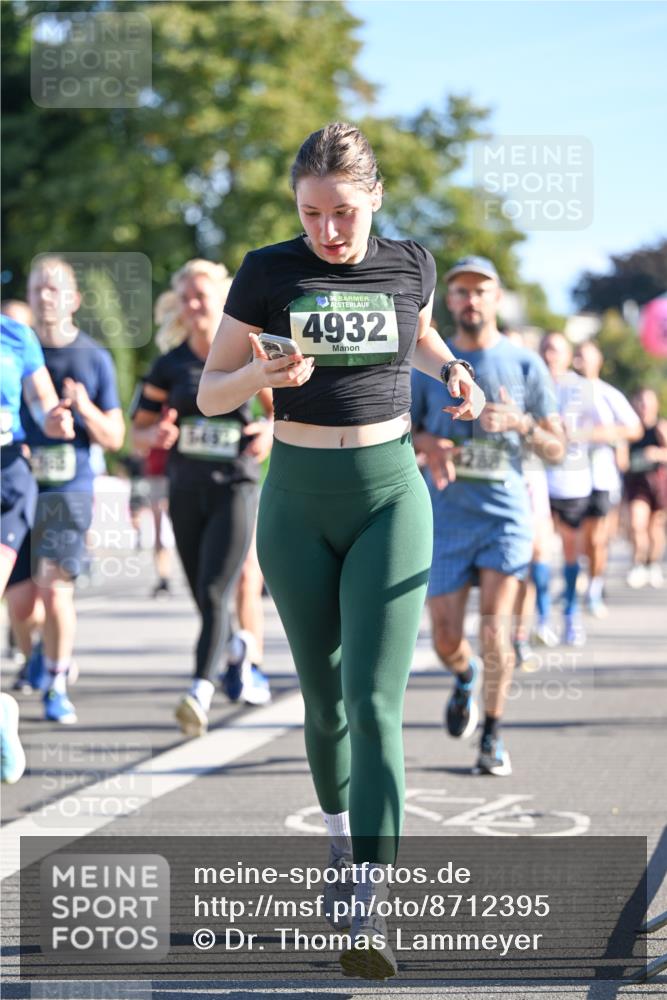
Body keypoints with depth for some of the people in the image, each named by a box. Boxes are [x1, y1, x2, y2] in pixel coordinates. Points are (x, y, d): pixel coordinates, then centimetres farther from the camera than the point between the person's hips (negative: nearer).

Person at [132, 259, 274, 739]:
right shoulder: (170, 365, 4)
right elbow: (139, 430, 7)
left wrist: (270, 430, -16)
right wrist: (156, 435, -16)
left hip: (235, 488, -4)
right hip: (186, 492, 4)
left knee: (214, 593, -17)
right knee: (205, 601, 12)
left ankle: (200, 694, -25)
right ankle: (240, 652, 40)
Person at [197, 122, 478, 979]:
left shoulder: (410, 264, 2)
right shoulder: (268, 272, -3)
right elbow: (210, 395, 0)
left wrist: (449, 370, 4)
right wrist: (261, 374, -22)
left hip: (390, 497, -1)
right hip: (298, 502, 1)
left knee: (374, 702, -12)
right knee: (324, 697, 11)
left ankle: (367, 915, -18)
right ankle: (340, 840, 36)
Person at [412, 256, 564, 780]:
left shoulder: (525, 364, 3)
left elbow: (557, 449, 6)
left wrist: (522, 424, -15)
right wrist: (428, 444, -12)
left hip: (506, 513, -1)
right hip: (447, 516, 1)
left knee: (495, 627, -14)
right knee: (446, 640, 0)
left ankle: (494, 734, 4)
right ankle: (466, 677, 36)